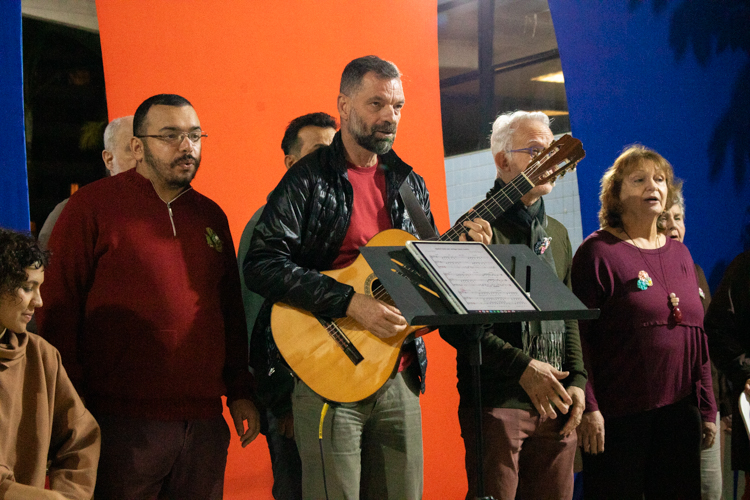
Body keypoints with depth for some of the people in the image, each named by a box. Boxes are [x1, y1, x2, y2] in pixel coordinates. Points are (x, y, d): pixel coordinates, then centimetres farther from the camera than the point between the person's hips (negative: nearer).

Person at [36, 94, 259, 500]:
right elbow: (58, 306, -5)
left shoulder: (210, 216, 15)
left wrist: (240, 392, 15)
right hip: (123, 423, -5)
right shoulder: (93, 205, -2)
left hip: (203, 422, 5)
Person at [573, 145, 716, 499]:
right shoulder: (599, 251, -5)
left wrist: (707, 409, 13)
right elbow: (578, 335, -9)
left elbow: (697, 336, 16)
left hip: (679, 408, 6)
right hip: (619, 413, -6)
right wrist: (588, 407, -15)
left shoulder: (679, 253, 15)